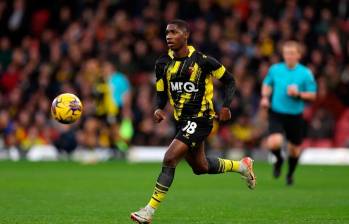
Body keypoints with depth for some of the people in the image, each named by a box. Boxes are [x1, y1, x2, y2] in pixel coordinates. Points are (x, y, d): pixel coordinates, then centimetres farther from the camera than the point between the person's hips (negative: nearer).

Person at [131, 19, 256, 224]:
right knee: (200, 167, 19)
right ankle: (242, 166, 45)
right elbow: (161, 93, 12)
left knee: (170, 159, -19)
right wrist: (159, 109, -10)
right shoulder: (163, 64, 1)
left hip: (200, 119, -7)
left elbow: (229, 80, -1)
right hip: (181, 121, 7)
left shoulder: (202, 61, -13)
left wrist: (226, 106, -14)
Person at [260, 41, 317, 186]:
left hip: (295, 116, 0)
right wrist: (265, 97, 0)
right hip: (276, 113, 0)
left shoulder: (305, 73, -6)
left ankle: (290, 174, 41)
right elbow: (267, 84, 18)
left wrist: (298, 94, -19)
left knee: (294, 148, 11)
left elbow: (312, 95, -2)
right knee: (274, 143, -22)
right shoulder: (275, 69, 0)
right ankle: (279, 160, 15)